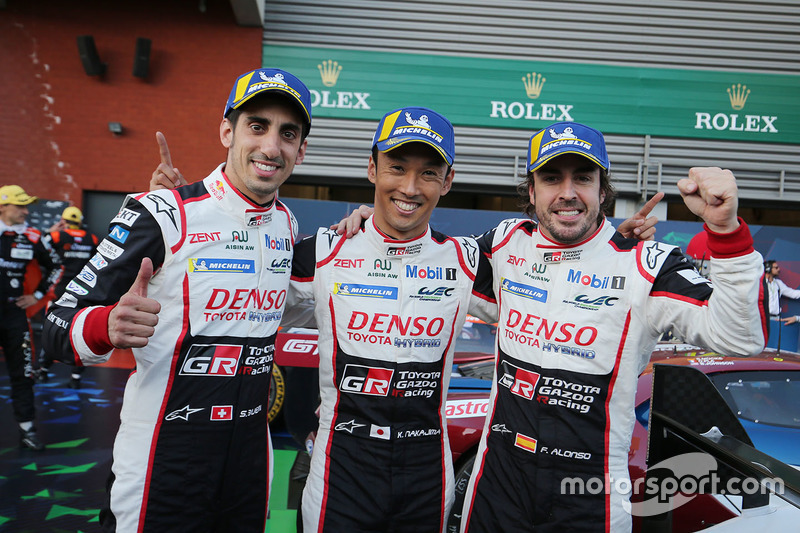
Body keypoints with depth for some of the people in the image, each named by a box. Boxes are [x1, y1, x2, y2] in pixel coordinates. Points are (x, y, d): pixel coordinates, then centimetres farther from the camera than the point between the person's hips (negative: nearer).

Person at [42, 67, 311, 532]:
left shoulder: (287, 223, 4)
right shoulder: (161, 215, -14)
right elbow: (61, 327, -13)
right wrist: (110, 327, -36)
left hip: (251, 455, 6)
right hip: (161, 460, -5)